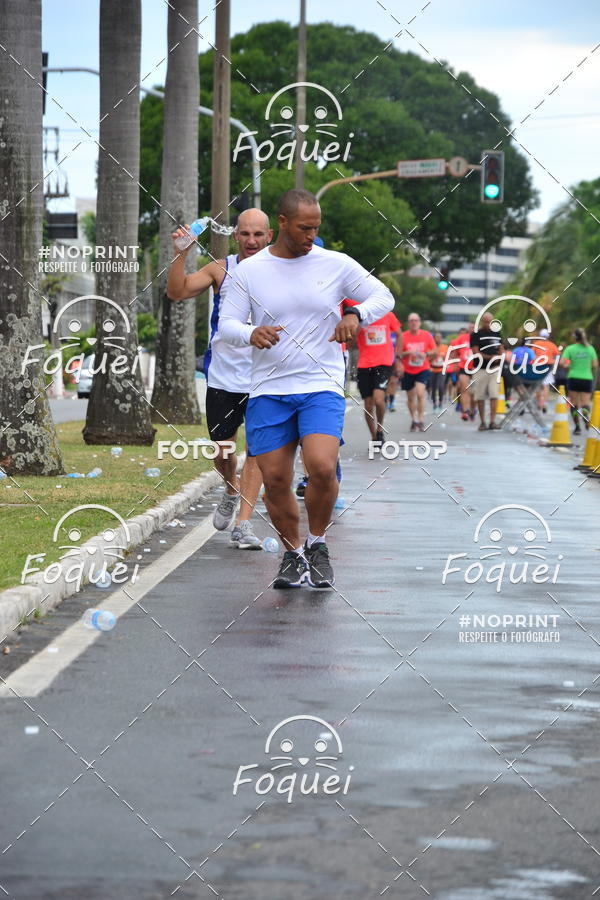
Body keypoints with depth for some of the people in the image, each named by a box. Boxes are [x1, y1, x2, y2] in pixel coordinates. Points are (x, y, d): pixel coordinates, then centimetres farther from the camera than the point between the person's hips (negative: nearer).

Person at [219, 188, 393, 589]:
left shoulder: (336, 265, 2)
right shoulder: (249, 271, 3)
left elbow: (384, 297, 11)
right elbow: (227, 324, 3)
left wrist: (357, 315, -11)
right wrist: (251, 334, -20)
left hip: (322, 388, -1)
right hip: (268, 391, 2)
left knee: (321, 467, -21)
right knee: (275, 480, -1)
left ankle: (317, 544, 3)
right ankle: (293, 553, 21)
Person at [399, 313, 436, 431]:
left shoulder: (427, 335, 0)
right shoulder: (403, 336, -2)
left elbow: (434, 350, 8)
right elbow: (398, 353, 0)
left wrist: (426, 354, -12)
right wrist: (408, 353, -19)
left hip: (422, 370, -1)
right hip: (407, 371, 1)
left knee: (420, 393, -19)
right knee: (410, 397, 8)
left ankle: (421, 420, -11)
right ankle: (414, 420, 26)